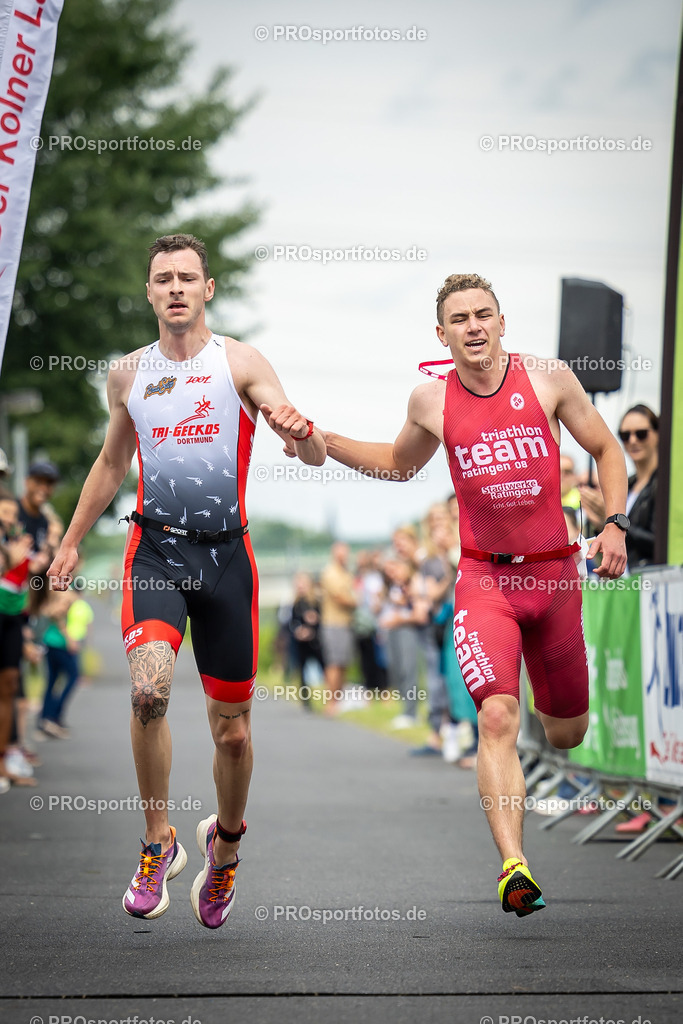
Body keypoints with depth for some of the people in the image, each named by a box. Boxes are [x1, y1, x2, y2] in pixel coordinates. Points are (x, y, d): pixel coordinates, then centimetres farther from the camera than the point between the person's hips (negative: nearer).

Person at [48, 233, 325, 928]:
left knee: (232, 728, 5)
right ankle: (158, 843, -9)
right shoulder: (127, 374, 10)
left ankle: (225, 844, 33)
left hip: (225, 554, -1)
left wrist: (300, 432, -31)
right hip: (154, 548, 1)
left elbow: (314, 457, -8)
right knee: (149, 688, -25)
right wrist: (71, 542, 25)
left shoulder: (241, 364, 0)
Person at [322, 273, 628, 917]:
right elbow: (399, 464, 20)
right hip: (484, 576, -1)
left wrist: (615, 525, -4)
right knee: (497, 718, -22)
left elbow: (606, 450, 9)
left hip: (554, 573, 1)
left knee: (567, 734, 14)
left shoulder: (549, 380, -4)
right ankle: (514, 867, -23)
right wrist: (321, 441, 9)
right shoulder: (431, 401, 0)